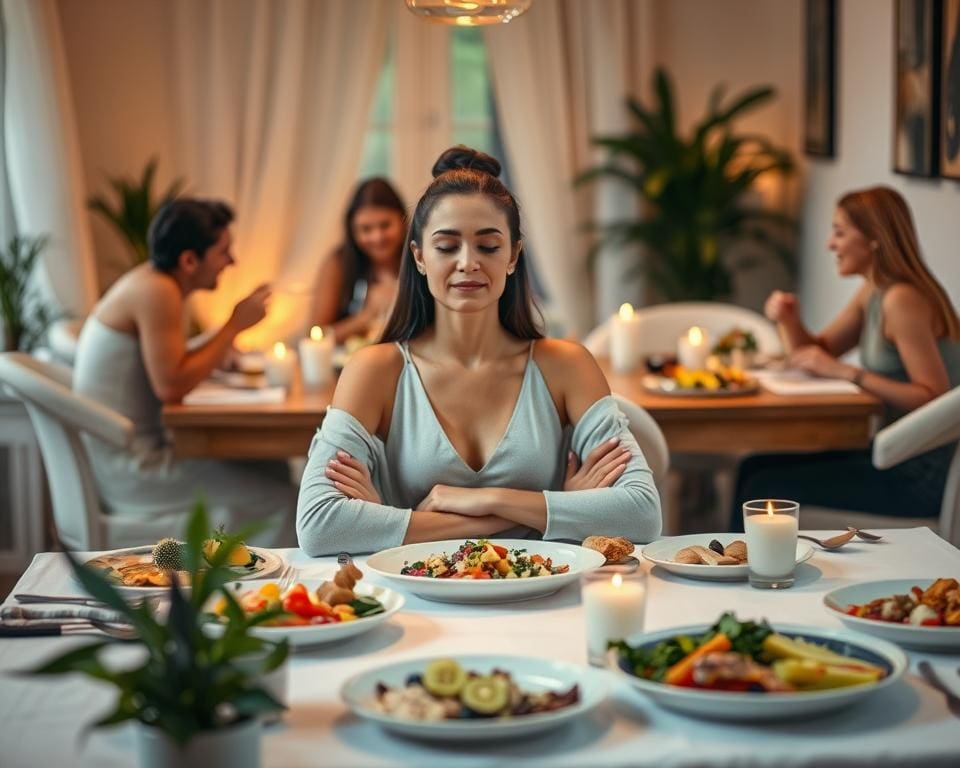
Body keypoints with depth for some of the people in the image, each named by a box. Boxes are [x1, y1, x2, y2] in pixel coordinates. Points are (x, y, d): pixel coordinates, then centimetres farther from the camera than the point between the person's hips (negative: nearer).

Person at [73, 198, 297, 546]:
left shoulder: (152, 282, 9)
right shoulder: (157, 292, -19)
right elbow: (171, 386, -23)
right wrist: (235, 325, -16)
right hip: (129, 463, -10)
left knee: (272, 470, 10)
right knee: (279, 503, -14)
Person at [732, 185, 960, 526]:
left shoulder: (903, 300, -20)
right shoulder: (873, 293, 10)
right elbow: (818, 352, 18)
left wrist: (847, 372, -24)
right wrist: (790, 321, -2)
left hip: (921, 475, -10)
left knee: (764, 489, -12)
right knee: (756, 467, 9)